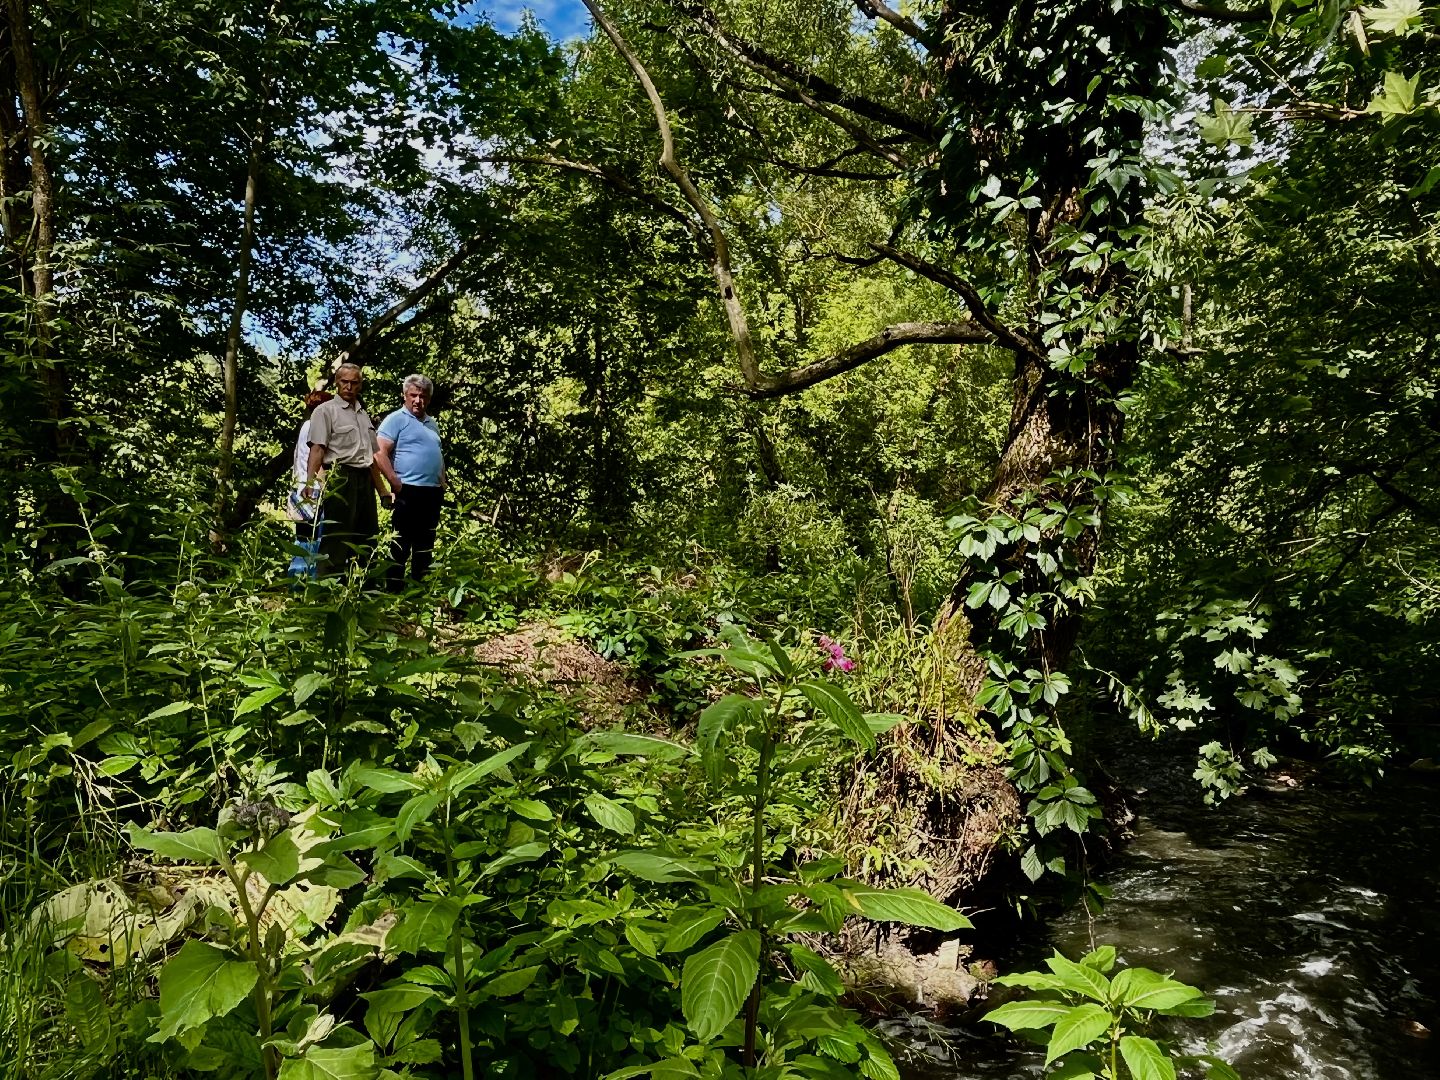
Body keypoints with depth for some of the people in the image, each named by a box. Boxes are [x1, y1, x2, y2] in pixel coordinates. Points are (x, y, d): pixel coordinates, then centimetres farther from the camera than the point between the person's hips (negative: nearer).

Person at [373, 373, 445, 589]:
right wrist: (396, 483, -18)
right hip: (409, 490, -8)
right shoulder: (396, 420, -5)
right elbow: (380, 453, -14)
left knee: (425, 543, 12)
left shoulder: (432, 424, 19)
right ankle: (394, 588, -1)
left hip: (433, 492, 8)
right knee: (402, 542, -5)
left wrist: (442, 483, 14)